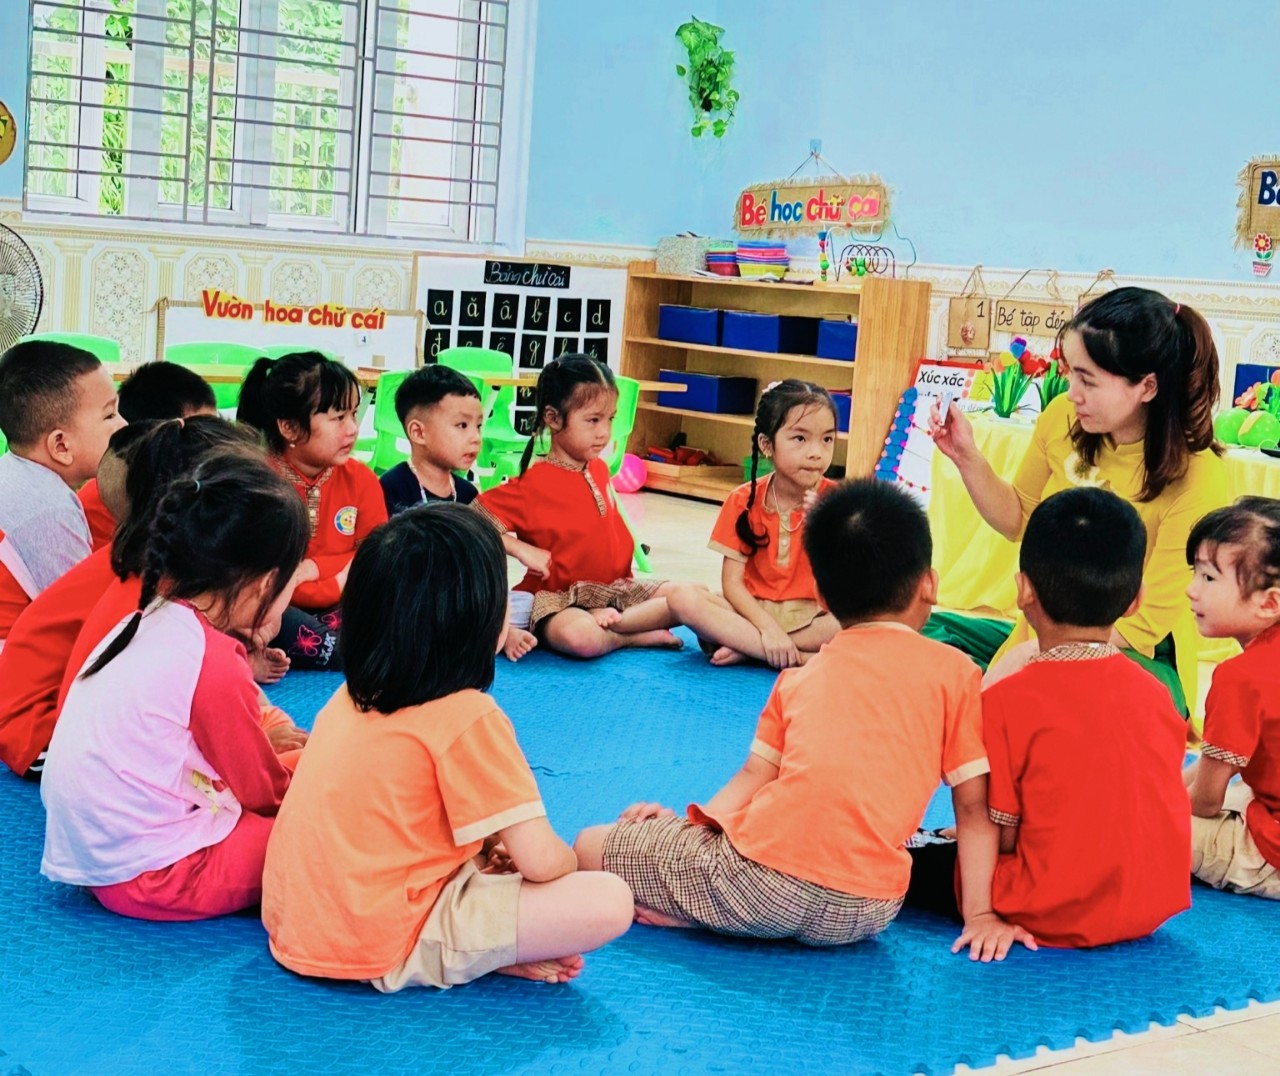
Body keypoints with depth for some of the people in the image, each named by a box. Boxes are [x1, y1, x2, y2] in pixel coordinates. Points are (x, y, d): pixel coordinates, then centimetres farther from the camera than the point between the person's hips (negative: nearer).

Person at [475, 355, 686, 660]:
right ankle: (640, 635, -12)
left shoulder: (599, 469, 8)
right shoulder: (533, 483, -13)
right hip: (559, 598, -7)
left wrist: (625, 575, 7)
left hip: (615, 588, 7)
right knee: (581, 638, -40)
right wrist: (522, 549, -21)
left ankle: (609, 622, -16)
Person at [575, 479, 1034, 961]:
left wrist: (689, 823, 23)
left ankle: (690, 910, -4)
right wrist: (980, 914, 8)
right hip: (870, 915, 1)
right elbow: (975, 808, 7)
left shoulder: (799, 677, 15)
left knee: (589, 848, 16)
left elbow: (755, 775, 11)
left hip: (763, 882, 0)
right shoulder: (954, 670, 10)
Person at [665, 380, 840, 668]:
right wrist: (768, 628, -22)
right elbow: (732, 583, -7)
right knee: (682, 598, -26)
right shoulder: (744, 501, -1)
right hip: (752, 613, 1)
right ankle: (803, 657, -27)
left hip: (810, 619, 0)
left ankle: (745, 648, -22)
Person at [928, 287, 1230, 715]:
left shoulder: (1196, 477, -18)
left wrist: (1031, 654, -21)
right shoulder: (1063, 418, -5)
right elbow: (1018, 519, 12)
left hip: (1139, 658, -5)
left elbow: (1148, 623, -16)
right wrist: (967, 457, -5)